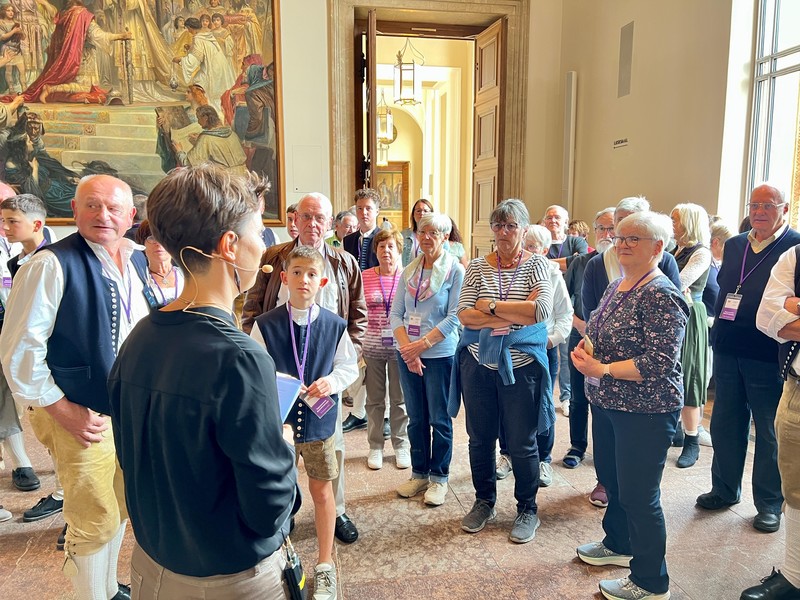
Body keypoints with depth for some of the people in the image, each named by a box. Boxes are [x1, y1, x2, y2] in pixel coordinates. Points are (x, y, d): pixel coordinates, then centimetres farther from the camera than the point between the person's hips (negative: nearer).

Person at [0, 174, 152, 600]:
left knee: (120, 511, 21)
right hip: (82, 416, -6)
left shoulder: (138, 264, 4)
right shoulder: (53, 265, -16)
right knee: (95, 522, 5)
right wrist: (63, 411, -14)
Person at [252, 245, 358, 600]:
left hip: (319, 420, 1)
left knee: (322, 491, 13)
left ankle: (324, 566, 33)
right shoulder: (265, 325, -8)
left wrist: (332, 380, -14)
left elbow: (350, 366, 4)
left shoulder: (334, 325, -6)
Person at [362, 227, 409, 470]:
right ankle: (375, 446, 26)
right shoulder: (365, 277, 1)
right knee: (374, 399, 12)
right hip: (372, 347, 1)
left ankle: (401, 445, 26)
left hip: (400, 347, -1)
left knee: (400, 399, 10)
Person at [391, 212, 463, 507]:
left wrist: (422, 345, -17)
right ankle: (419, 474, 29)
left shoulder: (455, 270, -7)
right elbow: (395, 314, 4)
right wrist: (406, 348, -10)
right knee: (416, 418, 14)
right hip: (407, 354, 5)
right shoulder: (408, 271, 6)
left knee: (439, 420, 7)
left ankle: (439, 477, 22)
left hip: (440, 354, -4)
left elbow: (454, 317, -13)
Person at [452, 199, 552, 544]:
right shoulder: (477, 267, 2)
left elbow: (542, 310, -19)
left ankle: (527, 510, 30)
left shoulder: (536, 264, -3)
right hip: (479, 364, 3)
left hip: (521, 366, -2)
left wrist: (492, 306, -15)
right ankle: (484, 502, 36)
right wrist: (514, 317, -17)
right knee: (480, 438, 15)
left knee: (522, 444, 9)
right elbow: (464, 315, -9)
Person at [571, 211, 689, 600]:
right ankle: (618, 544, 45)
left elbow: (660, 363, -24)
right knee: (610, 478, 23)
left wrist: (602, 369, -22)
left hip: (645, 412, -9)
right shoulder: (616, 286, 8)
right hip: (606, 404, 9)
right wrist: (585, 348, -2)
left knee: (638, 495, 3)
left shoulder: (661, 296, -19)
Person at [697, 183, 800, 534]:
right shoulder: (734, 245, 12)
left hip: (767, 355, -6)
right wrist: (719, 326, 7)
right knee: (725, 423, 15)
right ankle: (725, 489, 32)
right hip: (728, 350, 6)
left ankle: (770, 504, 23)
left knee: (769, 431, 8)